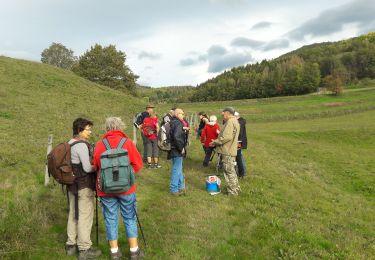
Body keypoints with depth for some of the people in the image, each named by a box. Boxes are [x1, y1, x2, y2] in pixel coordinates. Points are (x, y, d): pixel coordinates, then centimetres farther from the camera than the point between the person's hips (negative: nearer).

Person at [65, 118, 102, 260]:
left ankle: (71, 245, 28)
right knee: (85, 216, -1)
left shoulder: (70, 144, 11)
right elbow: (87, 168, -21)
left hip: (72, 185, 9)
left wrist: (94, 164, 13)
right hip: (84, 186, -9)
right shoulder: (82, 145, -18)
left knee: (73, 214, 17)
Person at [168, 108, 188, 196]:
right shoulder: (178, 123, -19)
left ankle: (181, 187, 32)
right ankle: (174, 190, 10)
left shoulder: (172, 122, 11)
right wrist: (181, 148, -21)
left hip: (173, 150, 10)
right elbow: (176, 137, -31)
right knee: (177, 170, 0)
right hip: (177, 151, -10)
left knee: (178, 169, 20)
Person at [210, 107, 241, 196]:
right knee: (231, 170, 21)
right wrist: (217, 141, 14)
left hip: (228, 152, -10)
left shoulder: (230, 122, -19)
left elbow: (227, 137, -27)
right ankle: (236, 188, 33)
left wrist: (216, 142, -15)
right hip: (230, 150, 10)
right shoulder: (234, 121, 15)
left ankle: (232, 192, 10)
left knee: (229, 171, 0)